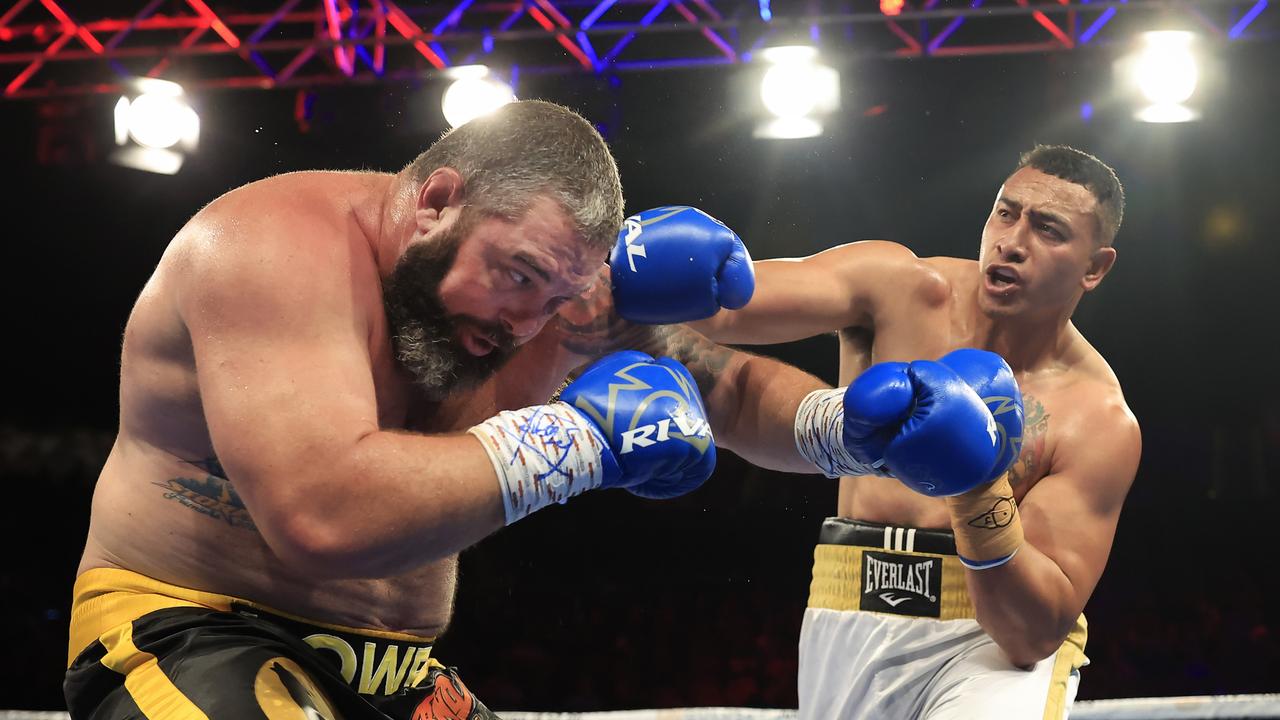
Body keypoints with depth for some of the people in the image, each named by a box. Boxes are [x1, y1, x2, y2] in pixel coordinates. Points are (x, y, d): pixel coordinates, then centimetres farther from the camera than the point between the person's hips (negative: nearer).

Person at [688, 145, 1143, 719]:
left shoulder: (1098, 420, -9)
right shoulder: (901, 290, -4)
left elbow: (1037, 634, -14)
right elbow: (718, 305, -19)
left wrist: (982, 499, -27)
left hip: (998, 642, -3)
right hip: (847, 623, 3)